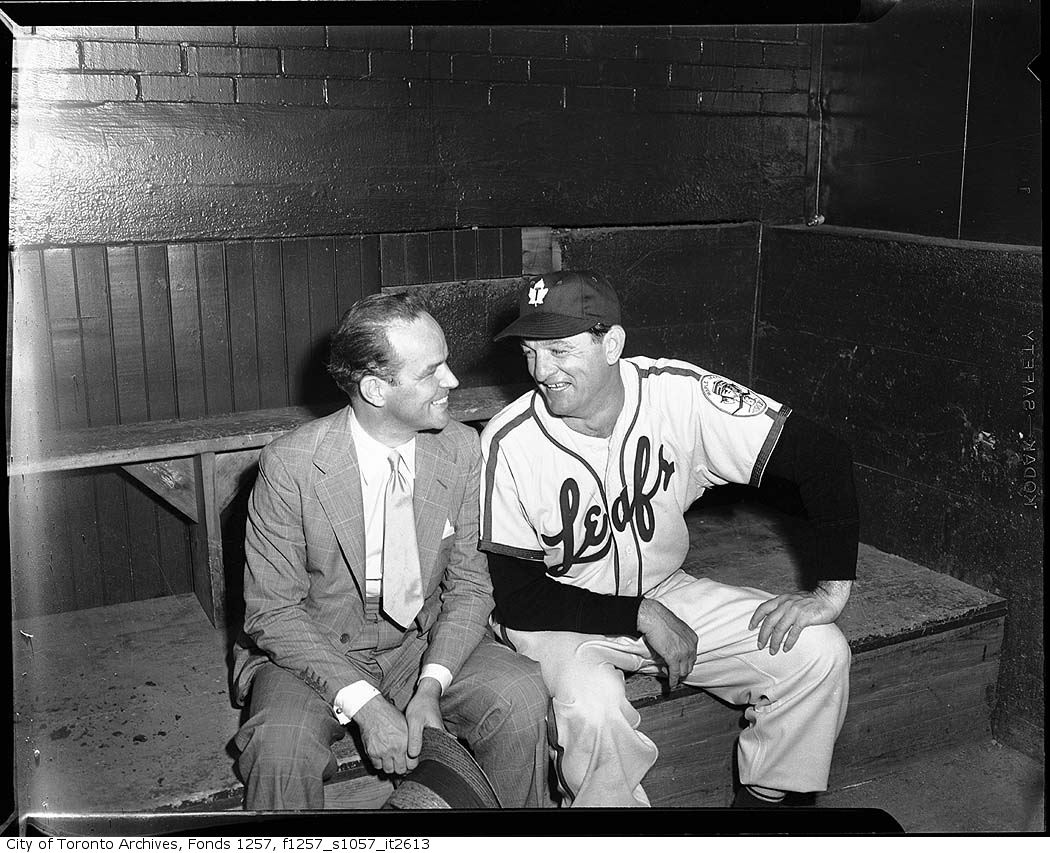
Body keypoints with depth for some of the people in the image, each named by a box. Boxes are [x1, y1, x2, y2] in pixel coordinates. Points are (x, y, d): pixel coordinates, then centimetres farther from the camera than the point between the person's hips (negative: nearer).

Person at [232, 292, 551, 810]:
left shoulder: (461, 451, -7)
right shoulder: (289, 466, -18)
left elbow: (469, 586, -3)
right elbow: (273, 612, -14)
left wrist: (430, 686, -19)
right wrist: (362, 703, -25)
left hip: (426, 646, 3)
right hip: (313, 652, -3)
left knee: (522, 697, -21)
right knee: (281, 747, -33)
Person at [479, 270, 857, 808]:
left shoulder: (681, 395, -17)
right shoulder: (507, 443, -19)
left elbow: (822, 458, -13)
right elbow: (516, 598, -16)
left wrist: (832, 588, -18)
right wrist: (641, 616, -20)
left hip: (664, 592, 3)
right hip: (557, 614, -3)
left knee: (818, 653, -11)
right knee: (591, 708, -34)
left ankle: (759, 799, 12)